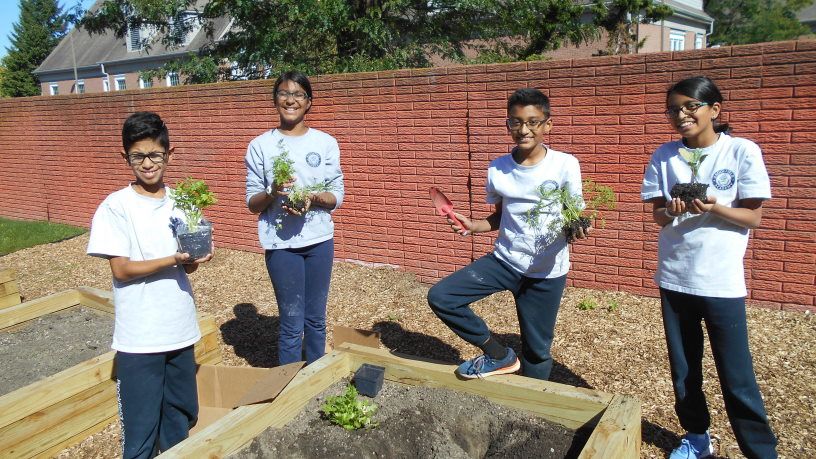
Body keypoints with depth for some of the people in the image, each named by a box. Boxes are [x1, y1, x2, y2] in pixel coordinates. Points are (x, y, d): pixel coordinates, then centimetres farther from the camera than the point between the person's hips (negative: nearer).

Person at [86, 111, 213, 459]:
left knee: (183, 417, 17)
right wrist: (174, 260, -23)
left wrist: (195, 258, -16)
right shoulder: (116, 206, -9)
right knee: (141, 428, 5)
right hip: (139, 337, -4)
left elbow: (187, 264, 7)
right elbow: (121, 269, -12)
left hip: (180, 329, 4)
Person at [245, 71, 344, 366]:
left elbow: (337, 197, 3)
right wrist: (272, 193, -20)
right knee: (292, 324, 2)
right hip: (281, 243, -2)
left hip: (319, 240, 2)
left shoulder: (325, 143, 2)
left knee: (316, 319, 13)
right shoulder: (260, 146, -1)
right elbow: (252, 203, 1)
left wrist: (314, 198, -18)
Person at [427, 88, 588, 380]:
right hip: (504, 260, 3)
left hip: (547, 271, -3)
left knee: (536, 350, 8)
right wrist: (474, 226, -7)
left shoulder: (565, 165, -11)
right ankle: (498, 355, 7)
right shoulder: (497, 169, -2)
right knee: (440, 297, -10)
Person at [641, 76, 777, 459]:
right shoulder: (665, 155, 2)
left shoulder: (742, 151, -6)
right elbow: (657, 215, 3)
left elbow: (752, 217, -5)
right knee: (683, 369, 15)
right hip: (674, 277, 4)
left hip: (722, 281, -3)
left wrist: (715, 208, -24)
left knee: (736, 376, 2)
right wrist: (671, 210, -20)